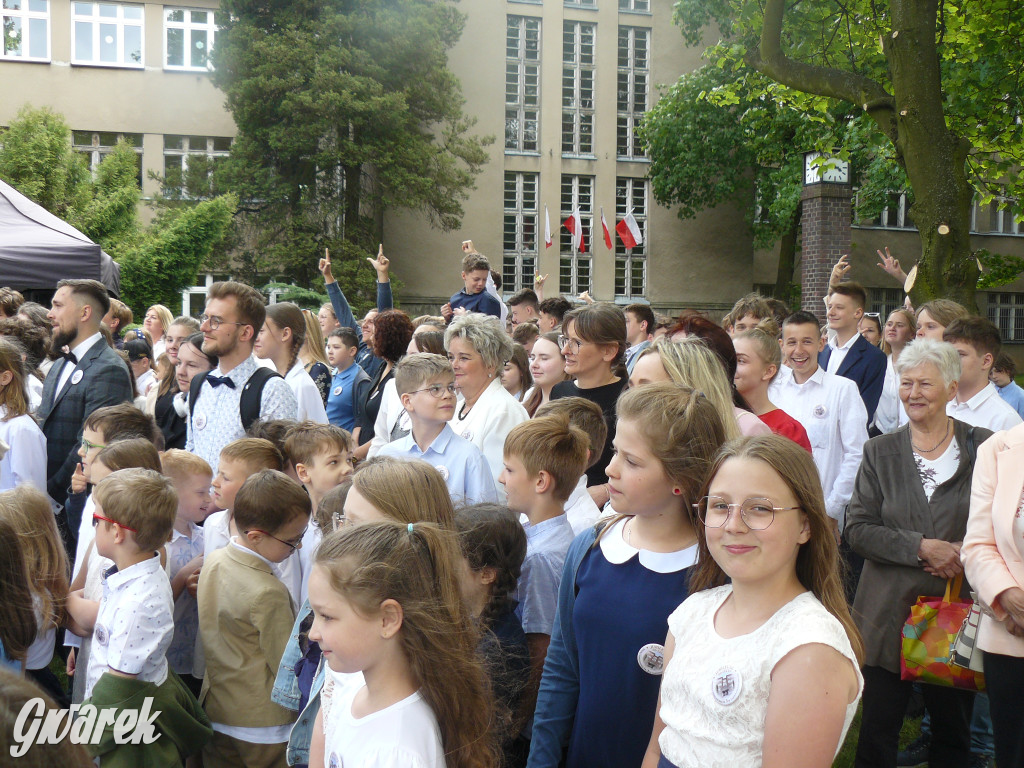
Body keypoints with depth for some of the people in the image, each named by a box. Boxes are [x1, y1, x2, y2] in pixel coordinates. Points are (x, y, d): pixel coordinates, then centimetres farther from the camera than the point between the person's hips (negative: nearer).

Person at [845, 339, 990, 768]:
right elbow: (857, 529, -3)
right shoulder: (880, 452, 4)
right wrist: (921, 547, -16)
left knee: (953, 732, 10)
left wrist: (964, 551, -14)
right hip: (889, 612, 1)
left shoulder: (983, 449, 1)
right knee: (877, 728, 5)